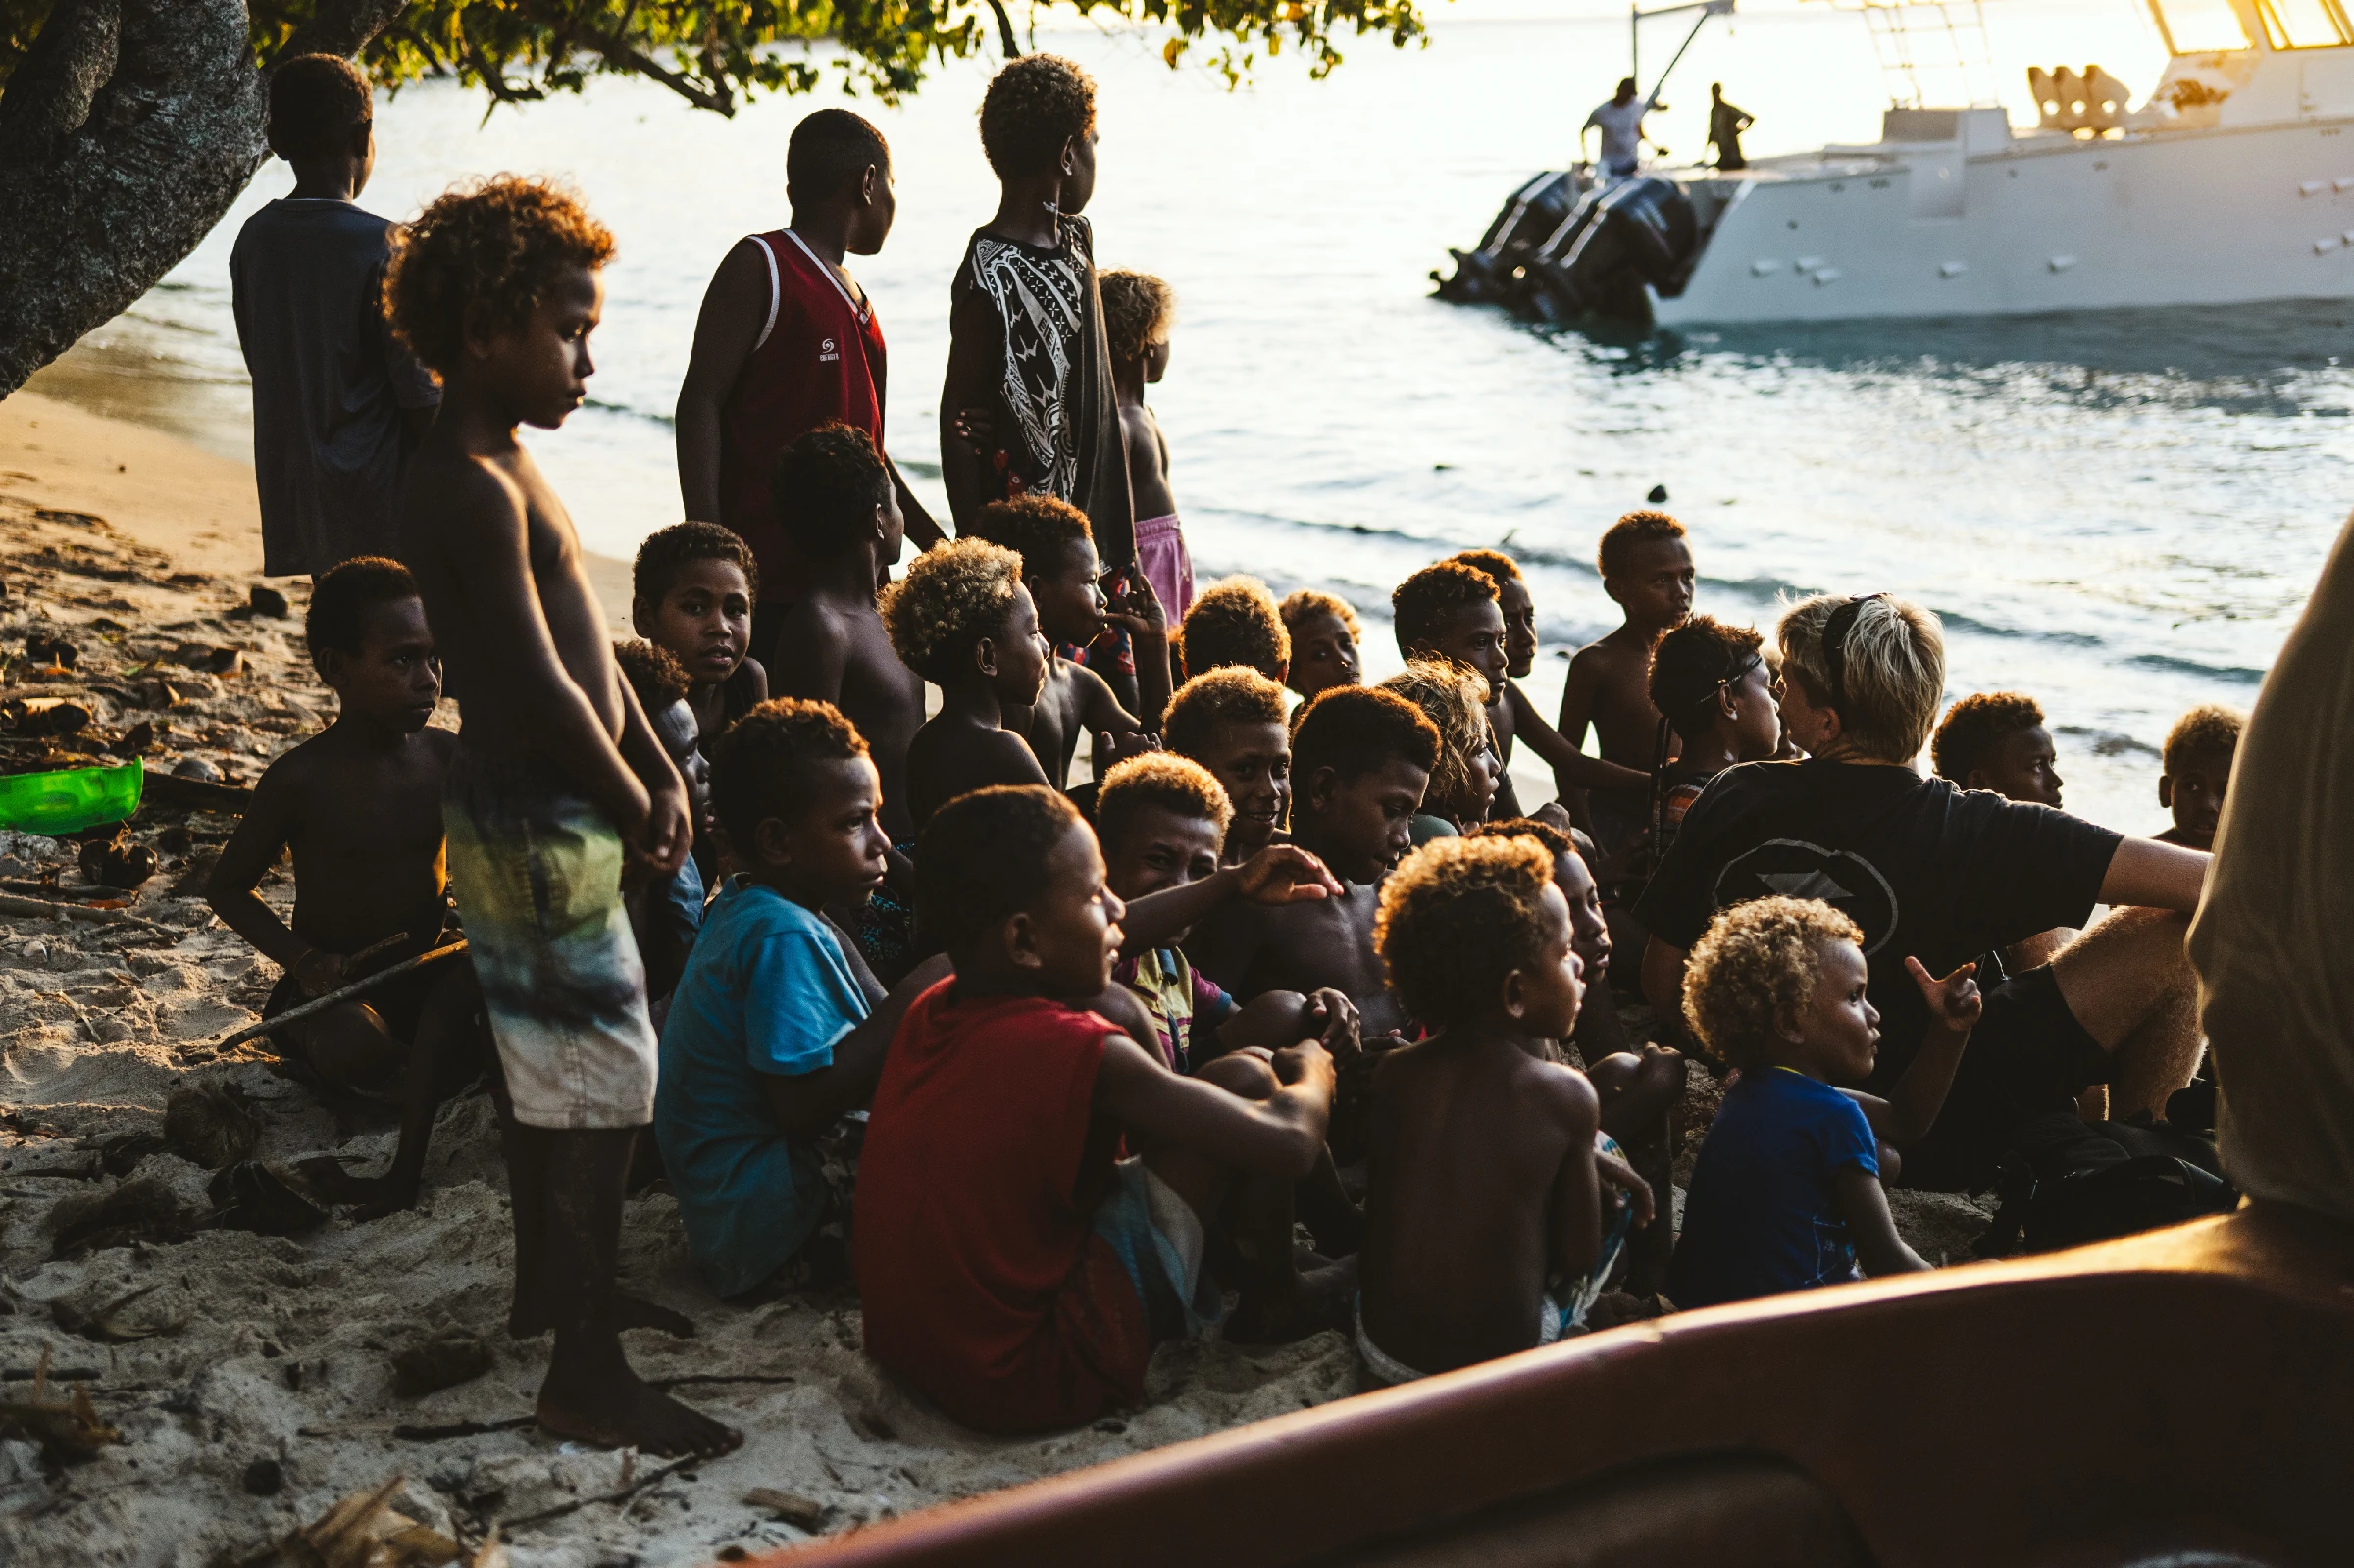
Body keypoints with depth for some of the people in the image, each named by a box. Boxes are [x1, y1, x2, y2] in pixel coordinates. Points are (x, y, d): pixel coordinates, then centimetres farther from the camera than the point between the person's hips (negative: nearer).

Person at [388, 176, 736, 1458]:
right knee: (602, 1082, -6)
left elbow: (583, 636, 15)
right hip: (538, 823, -11)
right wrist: (635, 804, -10)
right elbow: (540, 689, -23)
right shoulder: (467, 489, -21)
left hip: (537, 812, 11)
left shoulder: (500, 466, 12)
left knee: (546, 1057, 22)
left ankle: (547, 1285, 39)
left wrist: (658, 773, 6)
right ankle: (585, 1377, 0)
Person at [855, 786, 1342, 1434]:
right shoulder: (1082, 1052, -22)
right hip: (1034, 1376, -8)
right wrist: (1312, 1065, 6)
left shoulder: (929, 1011, 1)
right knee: (1244, 1076, -5)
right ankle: (1270, 1302, 19)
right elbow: (1290, 1144, -17)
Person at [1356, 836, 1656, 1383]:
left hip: (1380, 1350, 4)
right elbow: (1578, 1256, -7)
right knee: (1605, 1157, 16)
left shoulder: (1394, 1072, -6)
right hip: (1502, 1361, -4)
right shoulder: (1566, 1095, -15)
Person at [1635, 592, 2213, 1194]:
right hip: (1937, 1143, -6)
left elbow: (1661, 986, 3)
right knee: (2178, 936, -5)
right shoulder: (1966, 832, -23)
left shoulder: (1730, 799, -10)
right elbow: (2200, 880, -26)